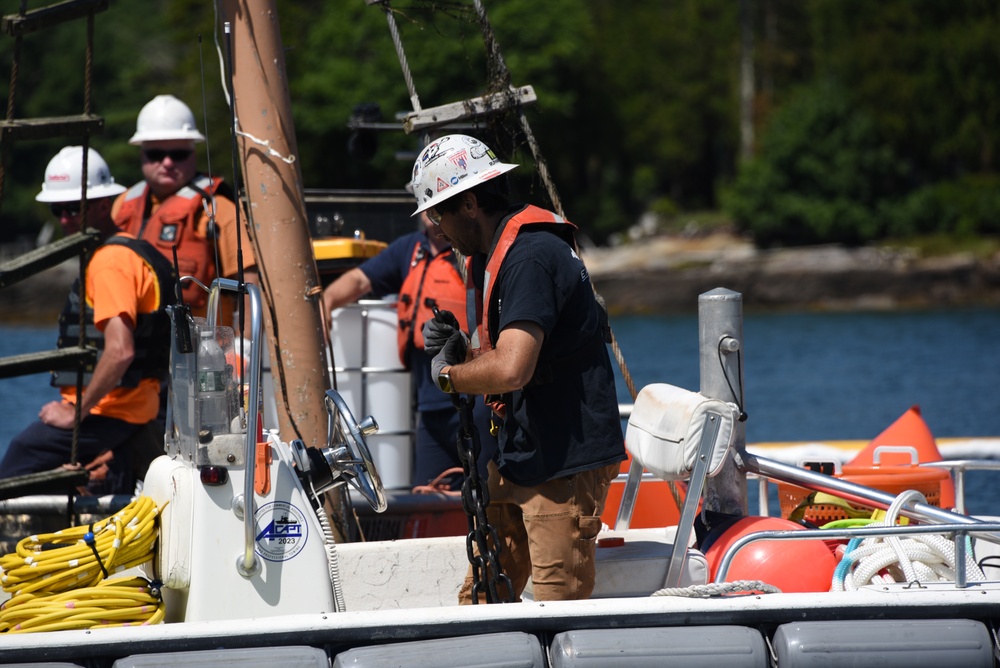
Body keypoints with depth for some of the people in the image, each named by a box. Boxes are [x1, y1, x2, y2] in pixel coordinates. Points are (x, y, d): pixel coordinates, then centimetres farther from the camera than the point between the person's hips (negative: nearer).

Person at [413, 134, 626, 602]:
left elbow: (512, 369, -30)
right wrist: (460, 349, 4)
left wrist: (448, 375, -11)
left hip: (566, 462, -10)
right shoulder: (495, 254, 15)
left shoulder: (530, 257, -19)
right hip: (520, 458, 10)